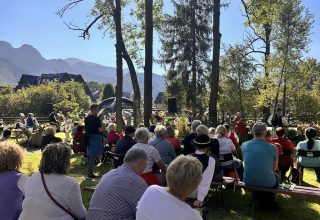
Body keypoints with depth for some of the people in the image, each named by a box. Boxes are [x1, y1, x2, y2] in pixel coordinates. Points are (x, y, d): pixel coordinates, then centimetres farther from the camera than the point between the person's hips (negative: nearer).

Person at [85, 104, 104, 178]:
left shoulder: (86, 118, 8)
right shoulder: (96, 118, -16)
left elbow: (86, 128, 15)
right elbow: (100, 130, -15)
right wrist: (101, 124, 0)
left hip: (88, 138, 8)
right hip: (95, 138, -8)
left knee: (90, 156, 17)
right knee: (93, 156, -2)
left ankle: (89, 172, 27)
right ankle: (90, 173, 2)